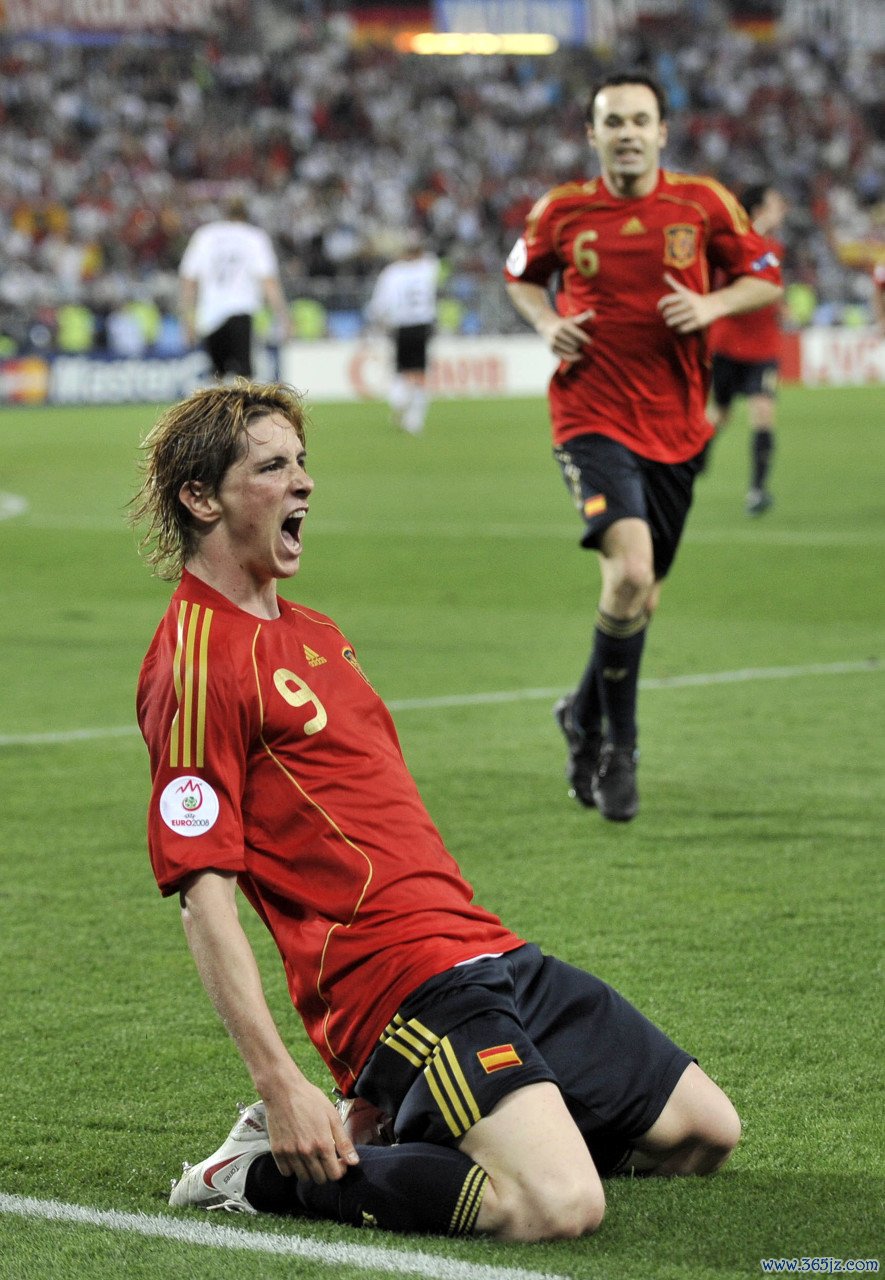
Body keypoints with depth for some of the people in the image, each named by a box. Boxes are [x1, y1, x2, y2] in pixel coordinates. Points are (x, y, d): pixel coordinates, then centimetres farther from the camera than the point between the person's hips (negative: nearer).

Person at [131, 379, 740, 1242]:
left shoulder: (313, 635, 20)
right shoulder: (198, 662, -11)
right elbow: (203, 894, -17)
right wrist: (280, 1085, -24)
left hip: (489, 951, 10)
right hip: (408, 984, -10)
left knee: (704, 1131, 11)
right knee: (561, 1204, -27)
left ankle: (389, 1124, 15)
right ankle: (270, 1171, -7)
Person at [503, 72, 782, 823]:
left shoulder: (704, 204, 1)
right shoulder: (562, 212, 0)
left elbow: (767, 279, 7)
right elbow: (521, 276, 18)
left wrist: (711, 305, -12)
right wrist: (547, 321, -2)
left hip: (675, 427, 3)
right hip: (592, 417, -3)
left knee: (642, 596, 12)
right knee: (631, 570, -24)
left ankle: (586, 716, 40)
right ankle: (617, 745, -8)